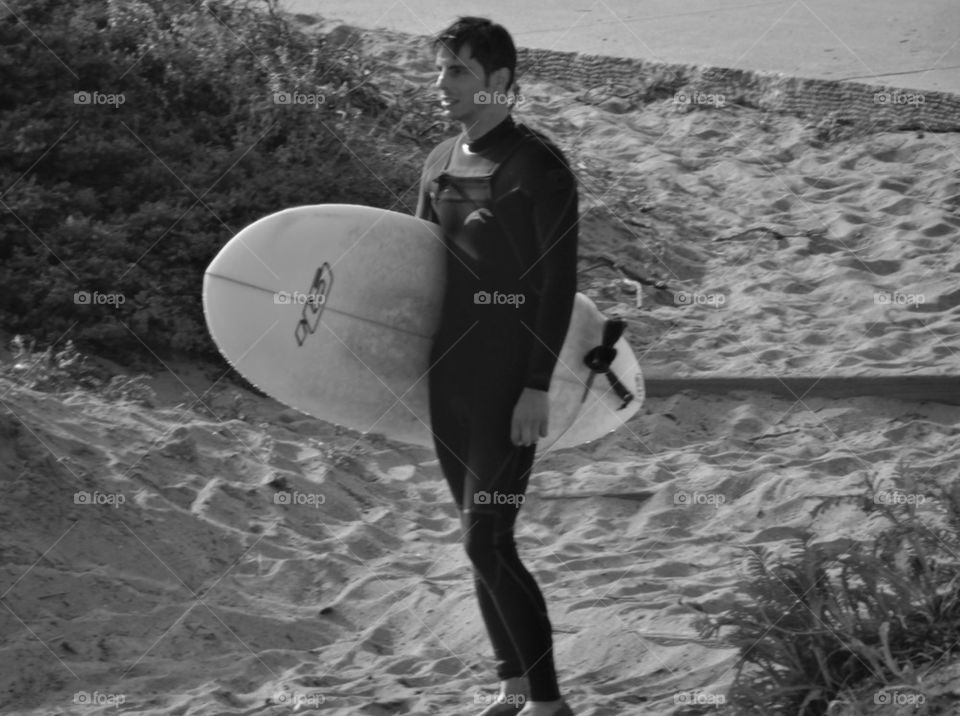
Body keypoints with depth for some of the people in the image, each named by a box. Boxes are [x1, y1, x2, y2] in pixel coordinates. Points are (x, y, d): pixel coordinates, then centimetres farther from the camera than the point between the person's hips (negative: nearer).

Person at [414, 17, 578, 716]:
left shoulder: (539, 166, -10)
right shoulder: (440, 164, 10)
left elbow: (560, 283, -13)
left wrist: (537, 387, -18)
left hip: (509, 383, -7)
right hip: (449, 375, 7)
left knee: (487, 540, -11)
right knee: (480, 537, 11)